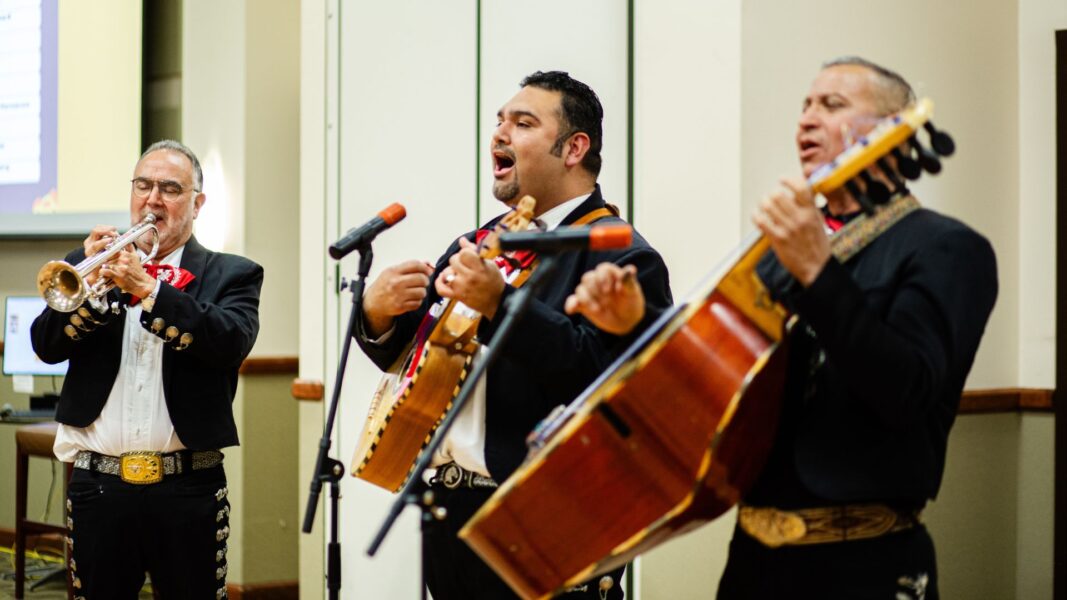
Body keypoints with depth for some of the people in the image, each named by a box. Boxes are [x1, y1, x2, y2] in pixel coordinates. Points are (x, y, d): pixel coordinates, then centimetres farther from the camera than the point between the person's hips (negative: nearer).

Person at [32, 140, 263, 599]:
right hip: (99, 487, 2)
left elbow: (232, 342, -15)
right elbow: (46, 345, -1)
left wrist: (147, 288, -22)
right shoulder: (88, 263, 11)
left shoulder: (231, 275, 5)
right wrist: (93, 283, -17)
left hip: (188, 491, -2)